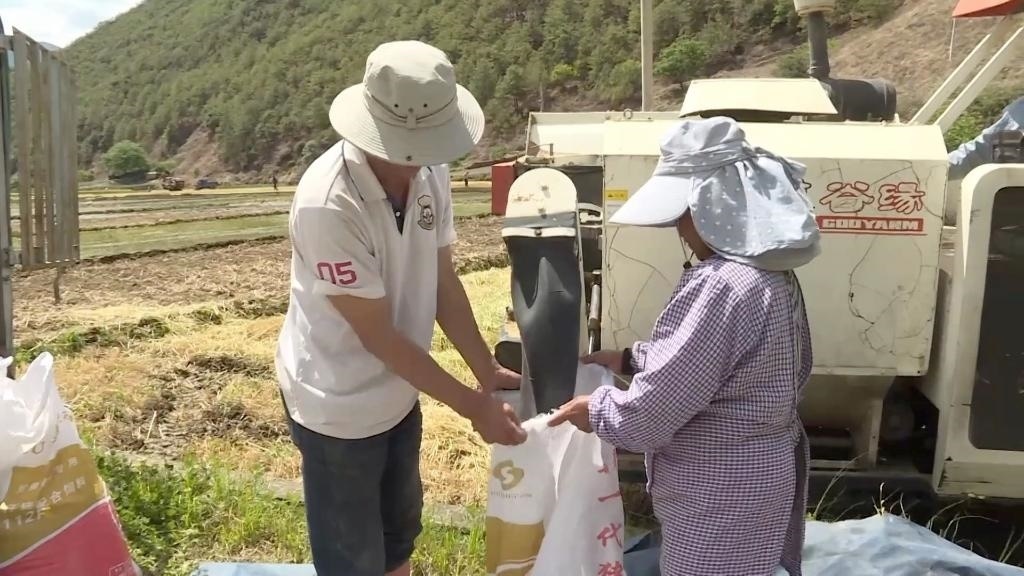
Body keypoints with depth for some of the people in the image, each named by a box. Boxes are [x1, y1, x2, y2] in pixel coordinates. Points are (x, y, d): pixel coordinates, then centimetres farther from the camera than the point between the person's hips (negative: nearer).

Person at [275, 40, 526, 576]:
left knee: (400, 530, 27)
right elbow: (379, 335, -26)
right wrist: (473, 406, -21)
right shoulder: (327, 203, -31)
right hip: (338, 405, -6)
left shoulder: (430, 172, -10)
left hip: (398, 391, 7)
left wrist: (488, 372, -5)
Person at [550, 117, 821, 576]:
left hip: (722, 490, -10)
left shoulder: (725, 286, -29)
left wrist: (597, 409, -9)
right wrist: (630, 358, 9)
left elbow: (661, 402, -26)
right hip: (755, 468, 10)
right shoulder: (766, 269, 4)